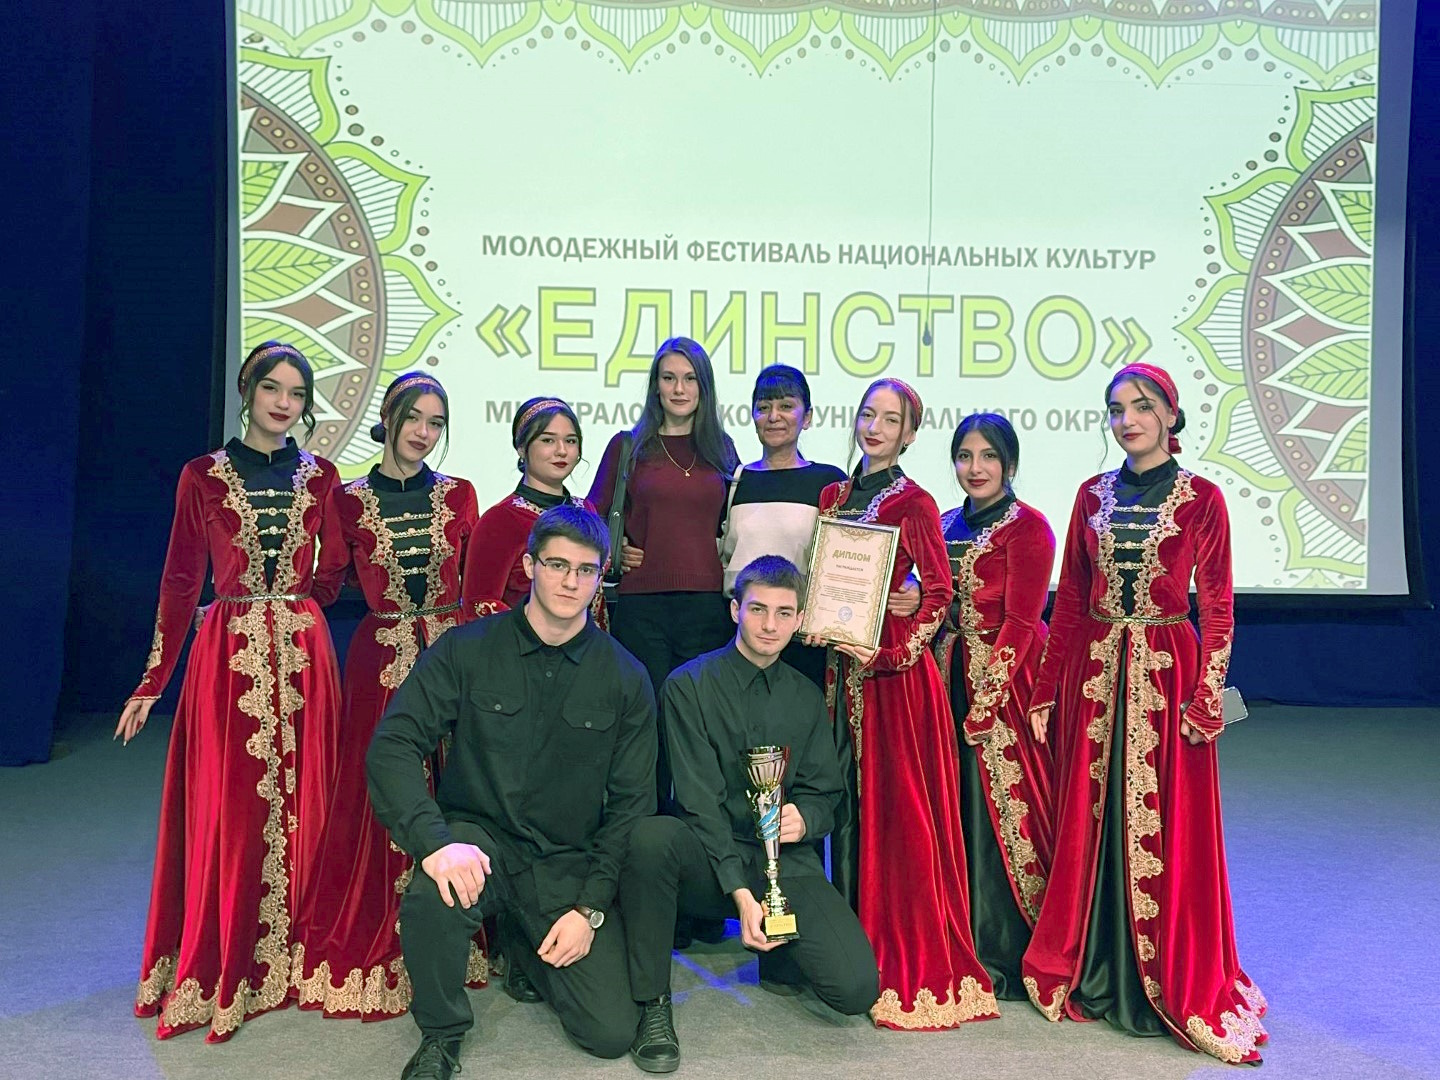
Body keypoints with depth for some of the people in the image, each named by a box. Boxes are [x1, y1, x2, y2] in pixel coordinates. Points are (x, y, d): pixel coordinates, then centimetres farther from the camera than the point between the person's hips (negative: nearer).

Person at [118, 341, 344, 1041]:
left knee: (298, 808, 5)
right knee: (227, 812, 2)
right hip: (228, 654, -1)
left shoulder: (320, 478, 8)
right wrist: (152, 682, -1)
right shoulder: (203, 477, 3)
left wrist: (287, 603, -1)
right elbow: (180, 580, 2)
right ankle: (218, 969, 18)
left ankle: (283, 963, 21)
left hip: (303, 654, 2)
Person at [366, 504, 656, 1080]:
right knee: (433, 896, -36)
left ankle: (525, 943, 25)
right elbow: (392, 747, -13)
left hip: (570, 863, 2)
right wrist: (435, 840, -30)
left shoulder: (624, 677, -2)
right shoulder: (466, 650, -5)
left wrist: (590, 908, -7)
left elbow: (631, 801, 1)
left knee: (612, 1032, -7)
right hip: (478, 837, -1)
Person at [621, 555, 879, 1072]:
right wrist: (740, 892, -20)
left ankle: (775, 945, 17)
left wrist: (804, 817, -14)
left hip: (785, 860, 3)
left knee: (857, 988, -19)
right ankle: (653, 1005, -17)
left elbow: (825, 793, 12)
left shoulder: (807, 698, 10)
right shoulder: (690, 685, -3)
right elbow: (699, 800, -10)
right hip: (708, 856, -3)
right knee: (650, 837, -38)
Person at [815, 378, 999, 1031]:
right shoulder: (833, 496, 13)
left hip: (893, 670, -6)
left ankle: (912, 958, 10)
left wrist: (888, 650, -19)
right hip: (839, 662, 6)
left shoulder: (914, 504, -5)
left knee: (894, 802, -2)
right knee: (848, 798, 11)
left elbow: (938, 592, -10)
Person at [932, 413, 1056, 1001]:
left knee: (1002, 808, -3)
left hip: (1006, 680, -7)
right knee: (958, 809, 10)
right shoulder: (947, 524, 14)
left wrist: (986, 702, -16)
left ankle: (1003, 957, 9)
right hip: (950, 674, 7)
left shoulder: (1026, 526, -8)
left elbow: (1020, 620, -13)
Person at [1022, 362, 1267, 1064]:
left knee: (1164, 832, 2)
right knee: (1088, 823, 9)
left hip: (1166, 676, -3)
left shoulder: (1200, 499, -2)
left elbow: (1217, 608, -3)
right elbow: (1069, 601, 9)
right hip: (1094, 675, 4)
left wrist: (1206, 698, -12)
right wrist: (1045, 692, 6)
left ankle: (1174, 987, 19)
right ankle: (1089, 973, 25)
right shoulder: (1093, 495, 8)